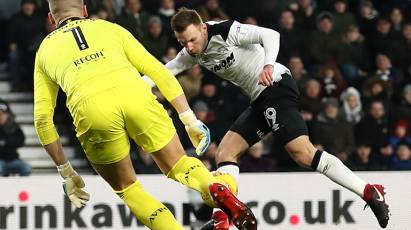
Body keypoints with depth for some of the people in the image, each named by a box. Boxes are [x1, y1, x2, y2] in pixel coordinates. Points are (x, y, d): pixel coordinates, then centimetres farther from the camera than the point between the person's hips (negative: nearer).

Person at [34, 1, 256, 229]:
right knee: (179, 165, 17)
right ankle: (217, 189, -15)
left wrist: (66, 172, 31)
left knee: (127, 189, 19)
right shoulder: (110, 28, 31)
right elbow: (160, 72, 21)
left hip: (91, 112, -1)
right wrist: (190, 119, 21)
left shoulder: (45, 49, 32)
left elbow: (43, 119, 26)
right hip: (136, 97, 1)